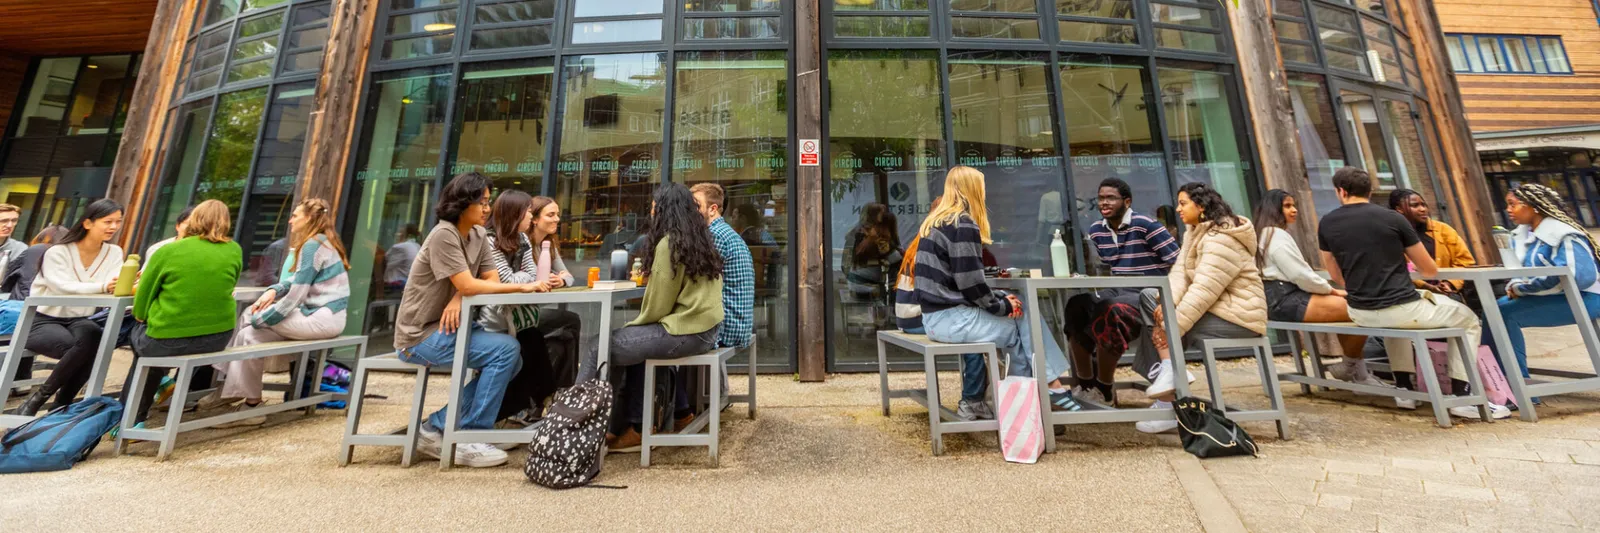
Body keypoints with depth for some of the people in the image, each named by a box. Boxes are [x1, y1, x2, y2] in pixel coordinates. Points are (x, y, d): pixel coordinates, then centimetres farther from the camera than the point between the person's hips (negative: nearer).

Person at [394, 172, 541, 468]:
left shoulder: (478, 235, 5)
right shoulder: (444, 234, -19)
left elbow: (492, 280, -1)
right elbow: (468, 285, -25)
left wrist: (459, 298, -20)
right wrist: (523, 286, -24)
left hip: (448, 326, 8)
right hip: (421, 334, -8)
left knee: (511, 360, -4)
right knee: (506, 349, -22)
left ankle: (438, 428, 5)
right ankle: (469, 437, -10)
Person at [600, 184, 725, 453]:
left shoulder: (669, 244, -12)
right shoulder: (703, 241, 14)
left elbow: (658, 304, -11)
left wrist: (635, 323, 7)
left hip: (685, 332, -10)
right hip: (707, 328, 10)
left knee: (607, 347, -3)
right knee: (634, 340, 21)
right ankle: (633, 427, 22)